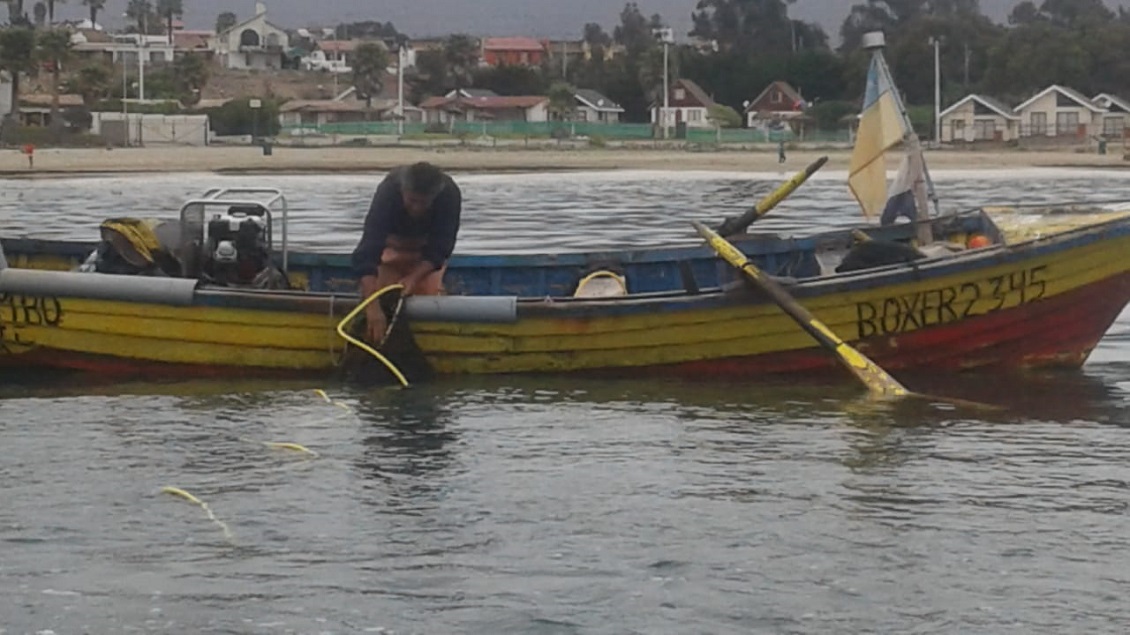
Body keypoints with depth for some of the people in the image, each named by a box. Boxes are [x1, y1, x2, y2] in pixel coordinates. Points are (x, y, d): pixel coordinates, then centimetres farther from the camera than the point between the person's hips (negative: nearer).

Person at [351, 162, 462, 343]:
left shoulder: (450, 195, -36)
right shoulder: (387, 192, -40)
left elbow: (439, 249, -27)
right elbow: (367, 252, -49)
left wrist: (414, 278, -44)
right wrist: (372, 307, -60)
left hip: (428, 251, 0)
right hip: (393, 244, 0)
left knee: (430, 295, -20)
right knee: (384, 300, -12)